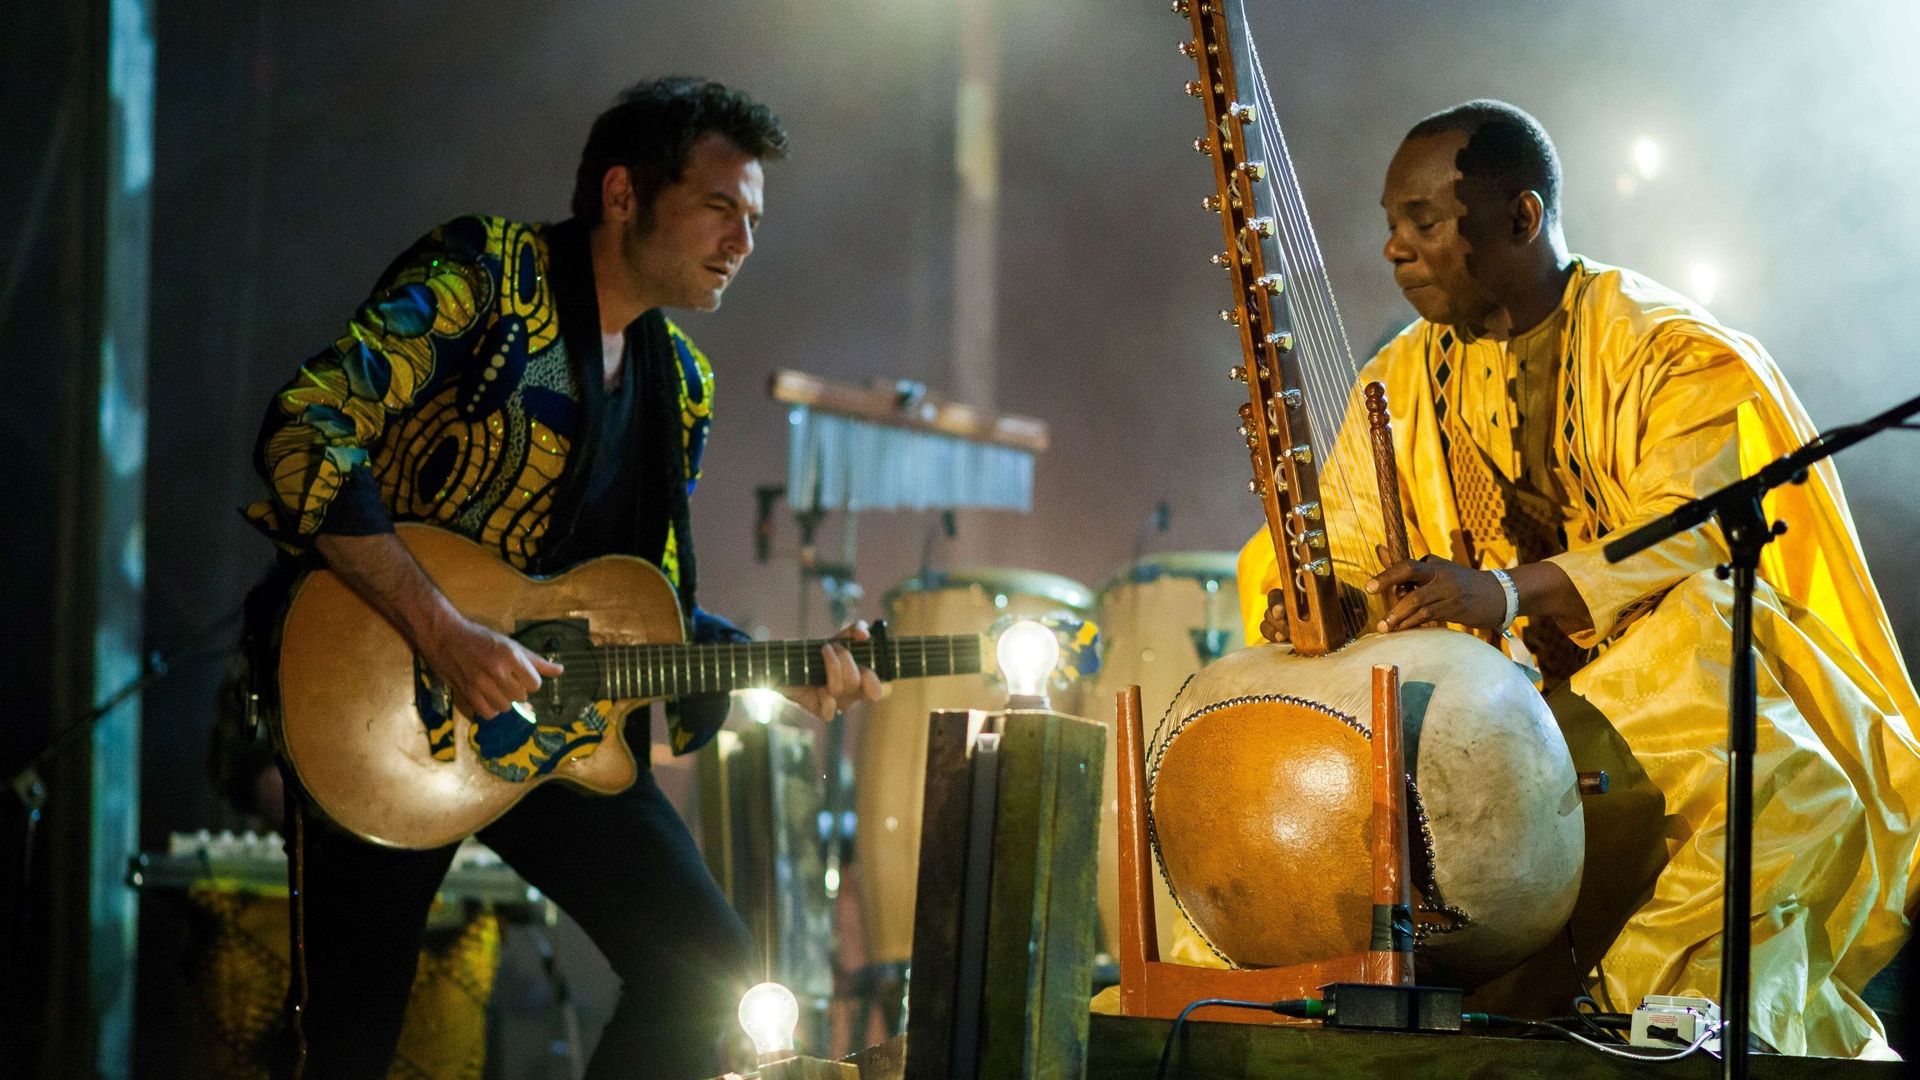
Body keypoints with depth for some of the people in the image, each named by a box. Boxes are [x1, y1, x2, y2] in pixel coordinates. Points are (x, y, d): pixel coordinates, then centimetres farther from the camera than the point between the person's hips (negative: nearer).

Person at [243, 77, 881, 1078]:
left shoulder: (678, 383, 11)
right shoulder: (483, 274, -12)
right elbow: (303, 434, -24)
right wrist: (444, 634, -28)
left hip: (557, 716, 7)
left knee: (705, 965, -1)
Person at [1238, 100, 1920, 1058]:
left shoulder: (1672, 355, -9)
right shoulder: (1403, 382, 11)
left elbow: (1685, 542, -24)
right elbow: (1344, 552, 7)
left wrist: (1509, 593, -41)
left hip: (1675, 688, -5)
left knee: (1780, 794, -38)